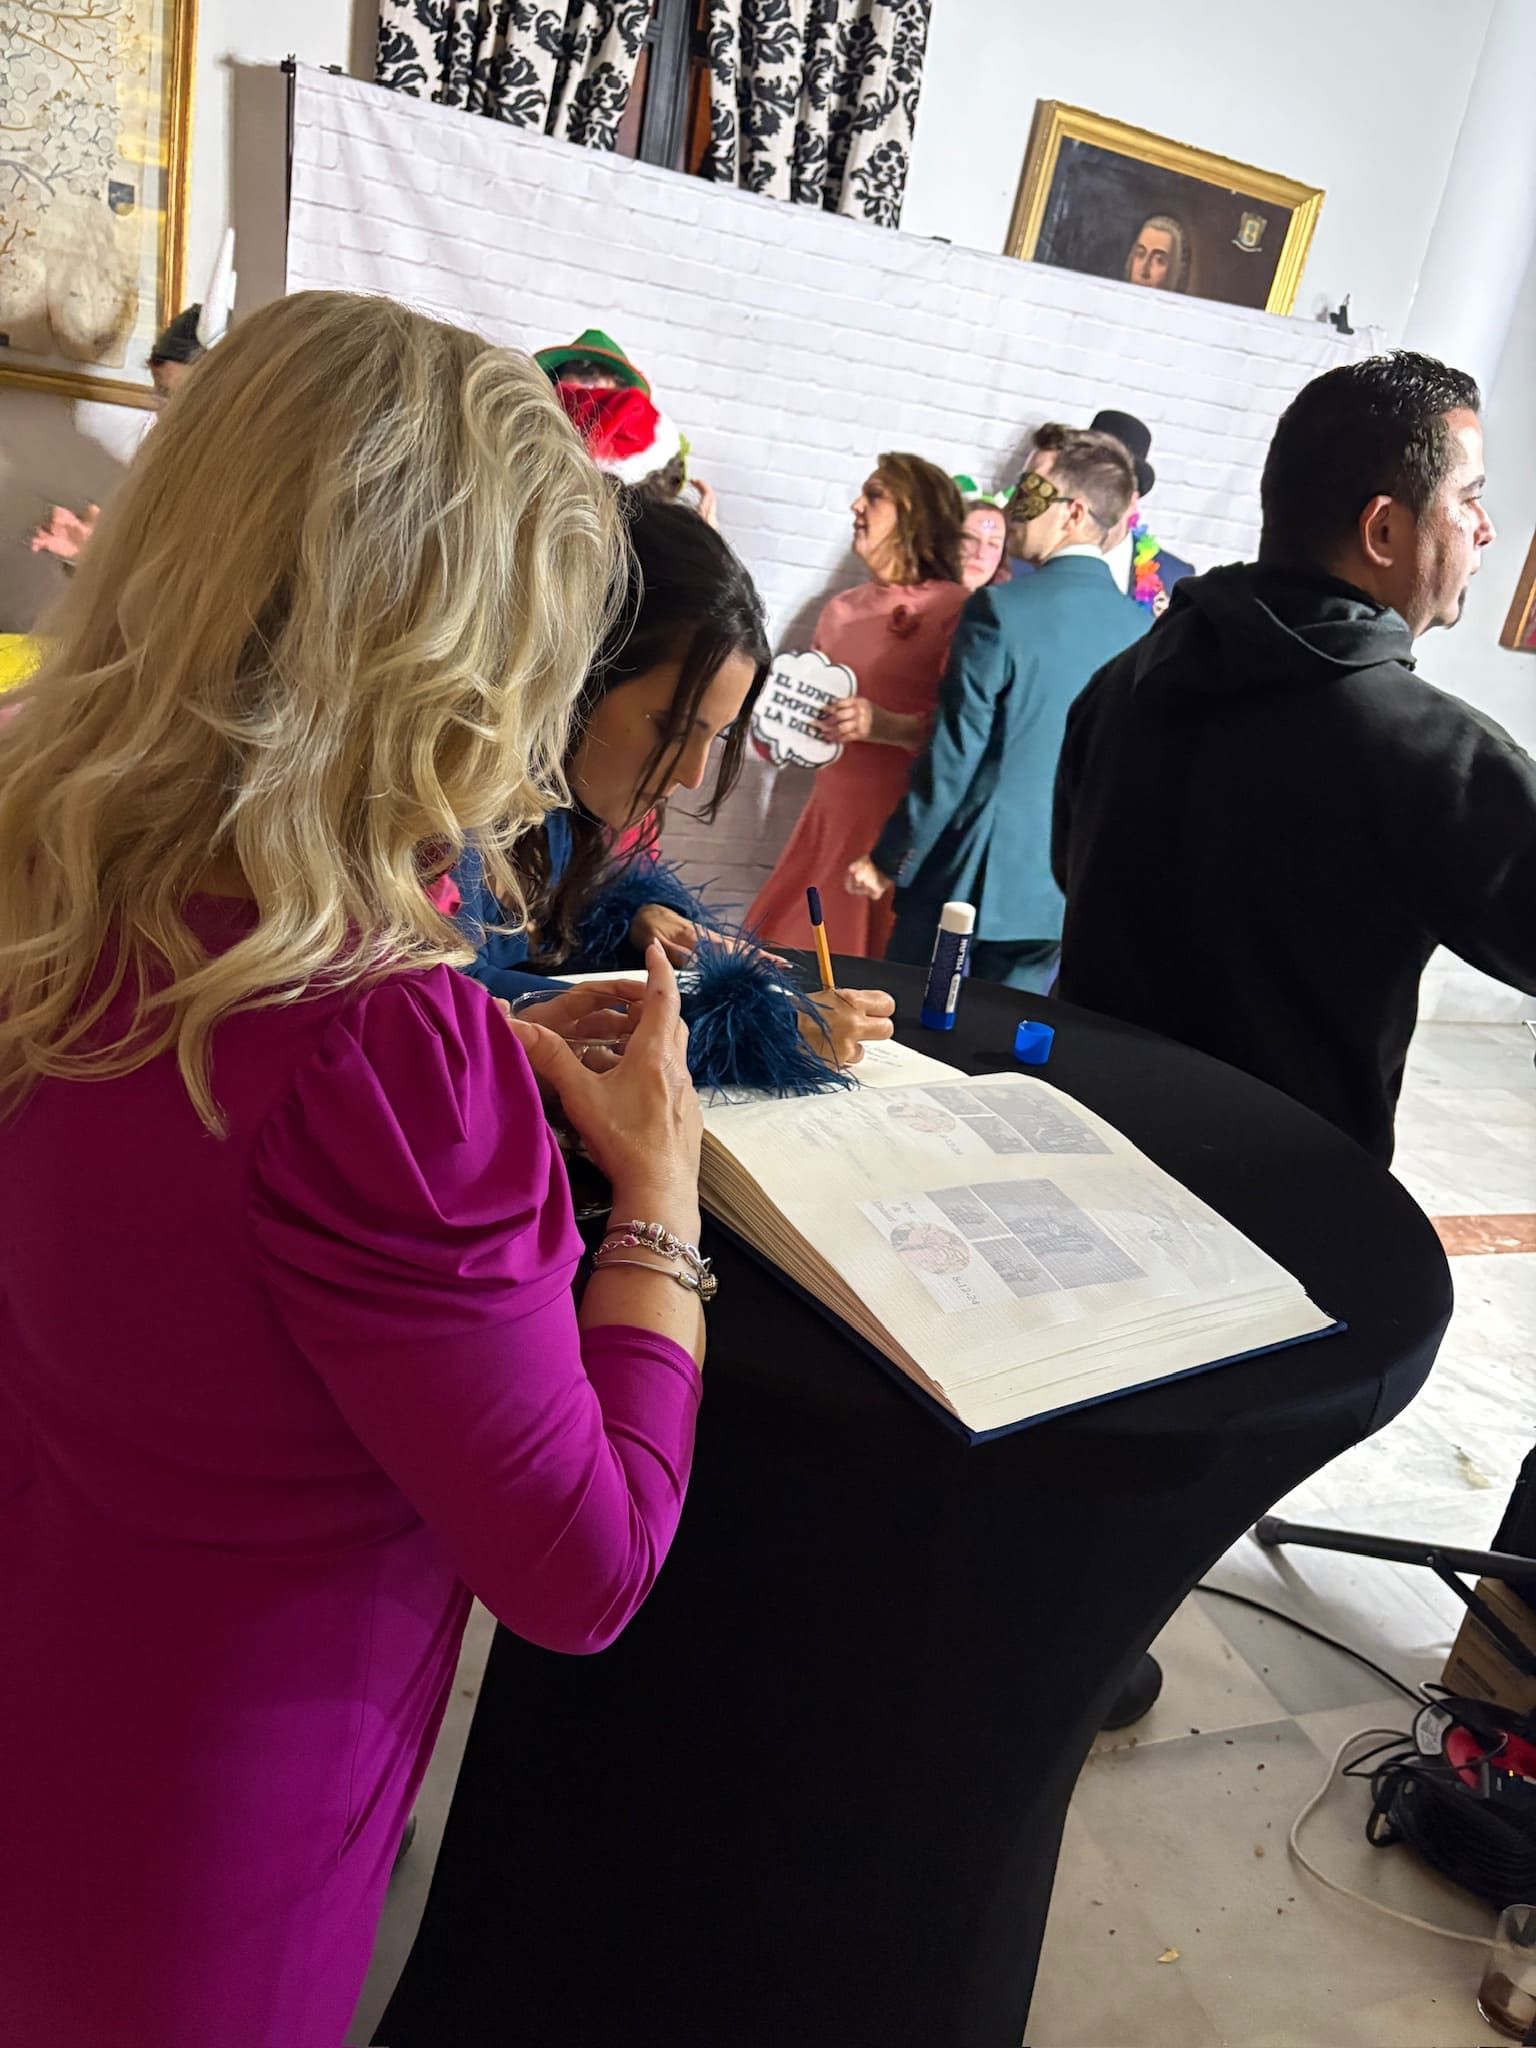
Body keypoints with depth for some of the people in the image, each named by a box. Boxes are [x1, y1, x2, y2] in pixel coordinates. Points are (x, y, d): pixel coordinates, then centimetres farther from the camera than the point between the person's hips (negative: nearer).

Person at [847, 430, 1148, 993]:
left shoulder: (1001, 609, -15)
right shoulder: (1143, 628, 1)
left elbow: (953, 759, -13)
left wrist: (888, 861, -4)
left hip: (971, 882, -5)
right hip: (1070, 897, 5)